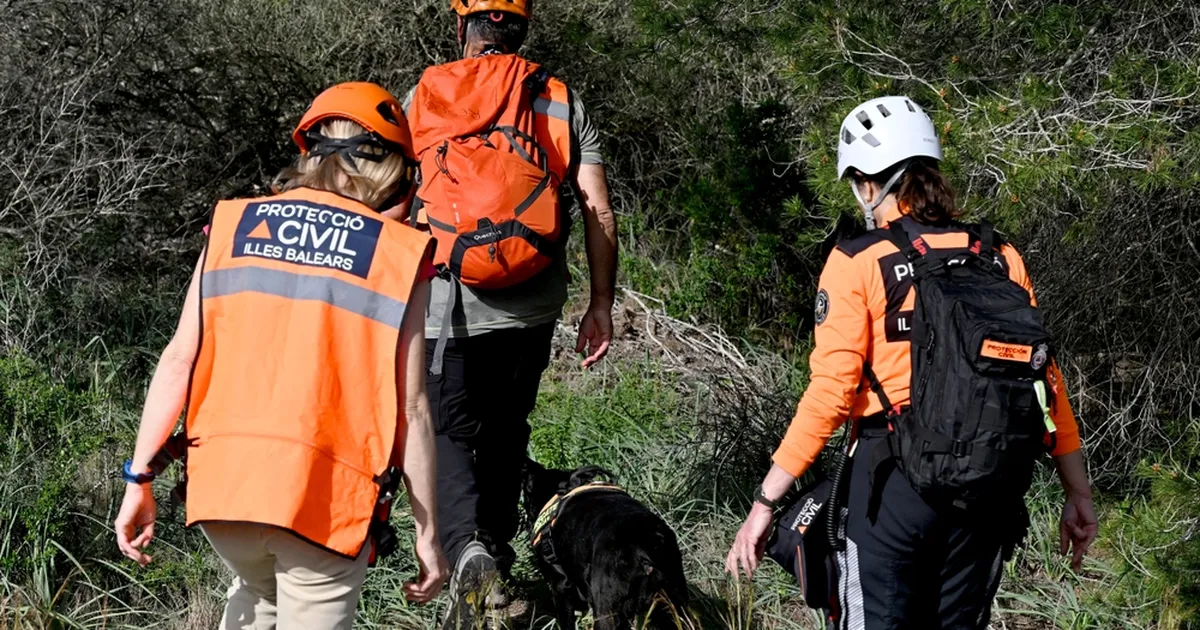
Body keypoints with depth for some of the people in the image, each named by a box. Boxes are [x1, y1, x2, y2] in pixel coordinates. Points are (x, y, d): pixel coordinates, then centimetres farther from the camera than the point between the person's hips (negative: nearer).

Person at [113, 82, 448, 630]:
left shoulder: (233, 226, 9)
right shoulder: (400, 256, 1)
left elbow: (179, 361, 4)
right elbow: (410, 409, -2)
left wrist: (139, 480, 9)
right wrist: (427, 534, 4)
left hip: (221, 479, 4)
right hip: (326, 499, -4)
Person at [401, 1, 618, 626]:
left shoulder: (422, 99, 3)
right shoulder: (563, 103, 6)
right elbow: (600, 213, 1)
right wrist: (601, 306, 7)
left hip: (447, 306, -2)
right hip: (532, 310, 2)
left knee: (448, 432, 4)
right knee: (505, 432, 18)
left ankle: (467, 547, -20)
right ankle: (498, 554, 25)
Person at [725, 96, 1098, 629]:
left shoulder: (857, 263, -7)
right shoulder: (1000, 258, 5)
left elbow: (830, 393, -13)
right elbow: (1045, 379, 4)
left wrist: (764, 503, -9)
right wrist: (1078, 492, 12)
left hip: (892, 483, -4)